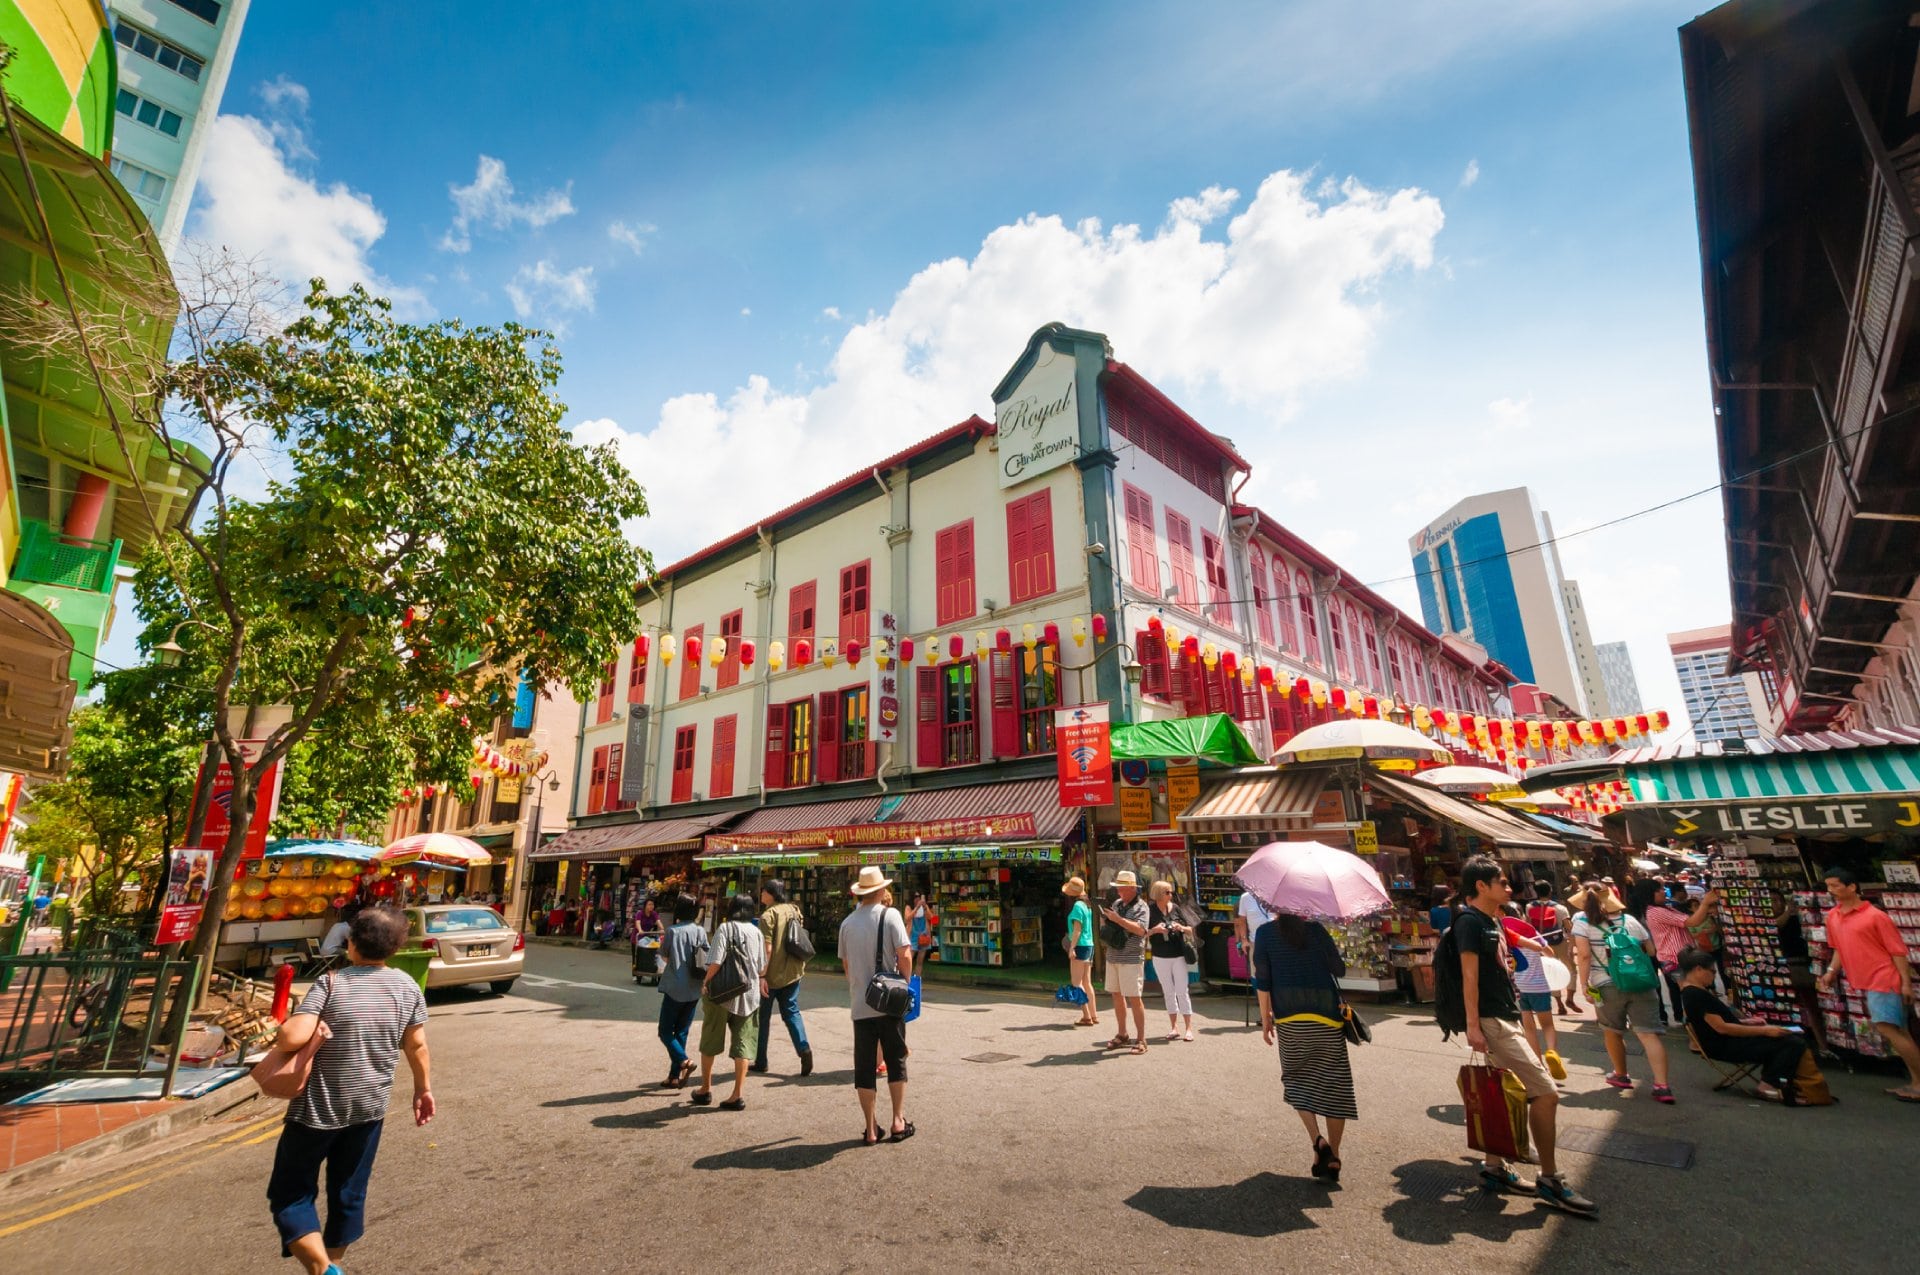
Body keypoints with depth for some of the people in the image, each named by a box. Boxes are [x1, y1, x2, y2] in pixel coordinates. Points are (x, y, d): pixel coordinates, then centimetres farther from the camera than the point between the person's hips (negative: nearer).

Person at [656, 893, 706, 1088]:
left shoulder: (673, 931, -13)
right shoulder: (701, 932, 1)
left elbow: (664, 956, 0)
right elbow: (706, 958, 6)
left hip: (675, 989, -5)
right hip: (694, 991, 5)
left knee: (665, 1031, 7)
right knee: (681, 1032, 14)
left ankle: (683, 1061, -12)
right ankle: (675, 1076, 14)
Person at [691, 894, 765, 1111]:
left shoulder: (725, 928, -10)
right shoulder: (756, 932, 2)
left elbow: (715, 962, -18)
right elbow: (762, 969, 5)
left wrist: (705, 982, -2)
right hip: (748, 994, 3)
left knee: (709, 1043, 16)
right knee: (743, 1043, 8)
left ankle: (705, 1089, 28)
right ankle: (738, 1094, 6)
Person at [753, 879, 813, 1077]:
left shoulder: (768, 915, -16)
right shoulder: (794, 910, 5)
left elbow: (767, 948, -21)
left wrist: (761, 976, -19)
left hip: (772, 974, -6)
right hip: (793, 971, 6)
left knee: (762, 1016, 10)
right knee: (791, 1011, 12)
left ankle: (760, 1061, 17)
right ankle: (804, 1048, -6)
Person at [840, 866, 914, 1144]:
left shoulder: (848, 922, 3)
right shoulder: (890, 915, -9)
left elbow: (845, 963, 13)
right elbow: (904, 955, -16)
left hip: (860, 1005, 3)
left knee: (864, 1068, 10)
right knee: (896, 1062, 14)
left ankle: (871, 1129, 16)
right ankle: (898, 1121, 17)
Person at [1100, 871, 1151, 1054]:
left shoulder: (1140, 906, -8)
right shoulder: (1116, 903, 12)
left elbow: (1140, 929, -22)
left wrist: (1118, 919, -23)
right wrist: (1105, 915, 0)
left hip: (1131, 959, -7)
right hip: (1113, 956, 7)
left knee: (1134, 998, -4)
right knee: (1117, 995, 13)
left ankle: (1141, 1040, 5)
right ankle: (1122, 1035, 25)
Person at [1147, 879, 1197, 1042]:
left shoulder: (1175, 909, 0)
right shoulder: (1150, 910, -6)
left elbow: (1190, 931, 7)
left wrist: (1182, 928, -13)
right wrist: (1154, 930, -22)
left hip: (1179, 955, 0)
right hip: (1160, 957, 0)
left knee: (1182, 991, 1)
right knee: (1168, 992, 10)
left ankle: (1189, 1028, 8)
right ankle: (1174, 1027, 19)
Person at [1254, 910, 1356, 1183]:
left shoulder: (1265, 933, -1)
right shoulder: (1316, 929, 0)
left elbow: (1262, 980, -3)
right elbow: (1339, 969, 3)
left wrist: (1265, 1019, 5)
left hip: (1288, 1017, 0)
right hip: (1326, 1012, 1)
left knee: (1296, 1078, 14)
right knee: (1334, 1083, 8)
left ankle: (1317, 1140, -5)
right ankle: (1333, 1158, 9)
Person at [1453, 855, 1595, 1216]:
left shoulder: (1494, 922, 15)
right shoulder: (1469, 921, -14)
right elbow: (1469, 976, -19)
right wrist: (1473, 1025, -22)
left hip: (1506, 1019, 10)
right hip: (1491, 1021, -10)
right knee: (1546, 1093, -9)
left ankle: (1493, 1167, 23)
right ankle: (1550, 1180, 3)